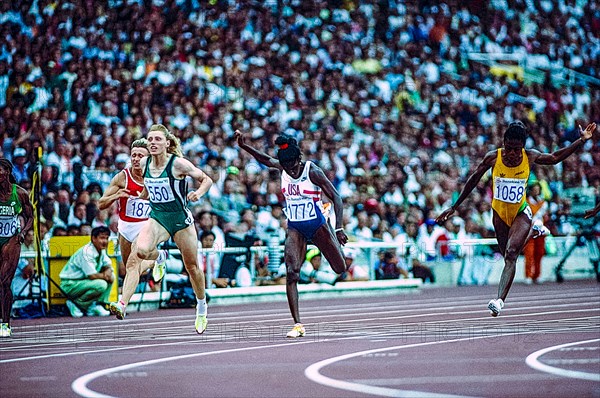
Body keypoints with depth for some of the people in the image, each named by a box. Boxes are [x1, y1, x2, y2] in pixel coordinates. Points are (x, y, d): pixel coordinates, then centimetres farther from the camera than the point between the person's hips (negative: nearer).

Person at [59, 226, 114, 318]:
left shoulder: (101, 250, 6)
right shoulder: (86, 252, -22)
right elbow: (92, 276, -26)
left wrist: (108, 271, -14)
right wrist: (105, 275, -9)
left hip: (83, 281, 9)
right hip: (70, 285, -9)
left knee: (111, 276, 0)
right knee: (101, 285, -29)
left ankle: (96, 306, -4)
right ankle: (75, 303, -11)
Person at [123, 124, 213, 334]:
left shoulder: (178, 163, -16)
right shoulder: (145, 163, -1)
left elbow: (206, 179, -8)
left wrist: (199, 193, -24)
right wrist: (143, 196, 14)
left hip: (181, 219, -3)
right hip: (157, 218, 3)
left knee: (192, 267, 8)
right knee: (141, 250, -27)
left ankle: (201, 308, 31)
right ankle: (159, 257, 10)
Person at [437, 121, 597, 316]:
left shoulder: (530, 157, -13)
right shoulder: (492, 158, -15)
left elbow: (555, 157, 5)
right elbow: (473, 180, -3)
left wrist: (582, 140, 0)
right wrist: (454, 207, 1)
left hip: (520, 212, -2)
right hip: (499, 212, 2)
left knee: (511, 253, -22)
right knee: (508, 256, 13)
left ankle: (500, 300, -30)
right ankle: (534, 231, 43)